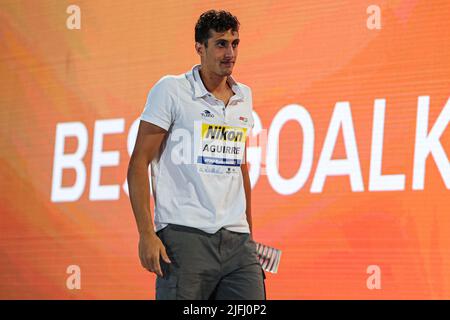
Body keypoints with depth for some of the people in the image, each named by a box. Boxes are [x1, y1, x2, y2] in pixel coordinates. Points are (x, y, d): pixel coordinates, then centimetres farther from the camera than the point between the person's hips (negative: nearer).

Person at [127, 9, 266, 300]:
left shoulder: (244, 97, 15)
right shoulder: (171, 90, -2)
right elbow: (139, 163, -5)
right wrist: (146, 233, -13)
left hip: (236, 239, 5)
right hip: (184, 236, -5)